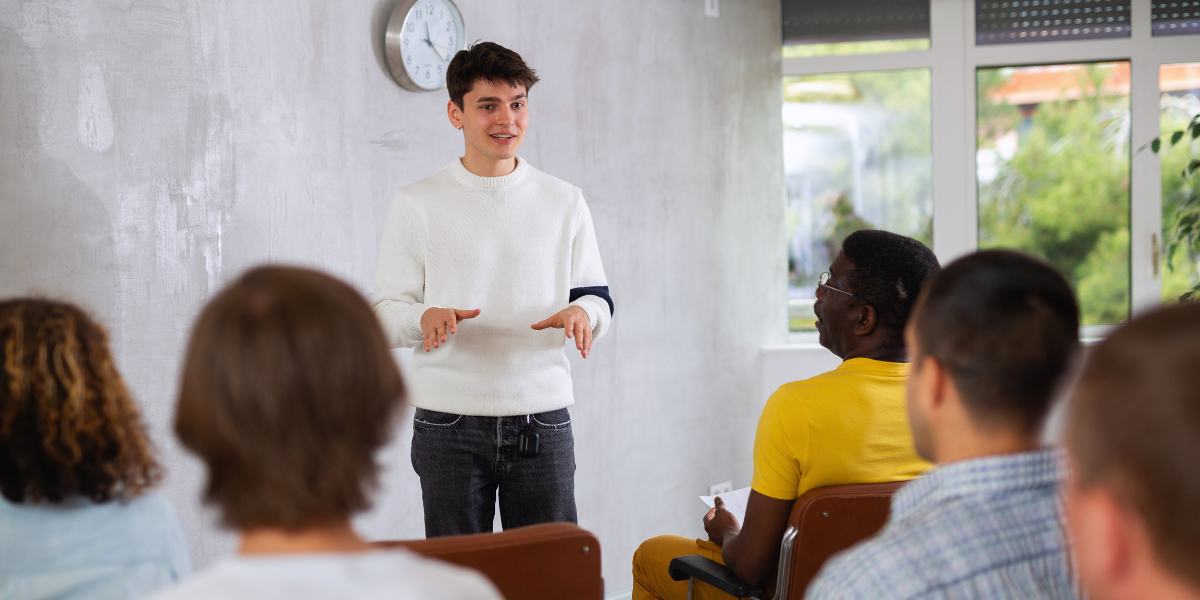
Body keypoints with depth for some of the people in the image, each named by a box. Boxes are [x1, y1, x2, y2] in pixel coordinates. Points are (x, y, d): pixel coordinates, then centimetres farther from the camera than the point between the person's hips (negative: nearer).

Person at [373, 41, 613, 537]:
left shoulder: (565, 203, 9)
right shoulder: (417, 205, 3)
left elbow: (598, 298, 12)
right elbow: (383, 315, 3)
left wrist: (582, 312, -11)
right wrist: (424, 317, -19)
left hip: (543, 422, 2)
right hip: (449, 426, -1)